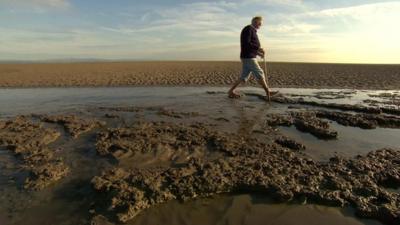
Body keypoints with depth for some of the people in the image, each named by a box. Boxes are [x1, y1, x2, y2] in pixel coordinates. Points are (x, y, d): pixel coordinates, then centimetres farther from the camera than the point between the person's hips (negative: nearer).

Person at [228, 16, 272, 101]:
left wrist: (259, 53, 16)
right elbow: (246, 44, -21)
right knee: (260, 74, -6)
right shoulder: (248, 29, -9)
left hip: (249, 57, 10)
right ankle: (268, 93, 1)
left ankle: (231, 91, 13)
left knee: (244, 77, 10)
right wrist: (259, 48, -19)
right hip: (248, 57, -10)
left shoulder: (252, 31, 22)